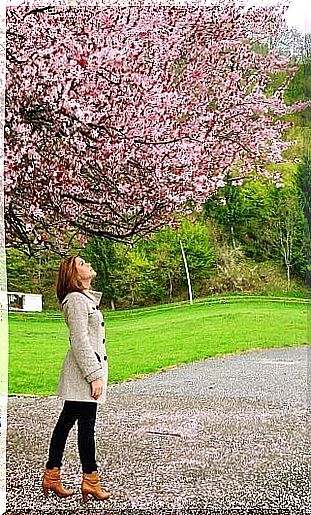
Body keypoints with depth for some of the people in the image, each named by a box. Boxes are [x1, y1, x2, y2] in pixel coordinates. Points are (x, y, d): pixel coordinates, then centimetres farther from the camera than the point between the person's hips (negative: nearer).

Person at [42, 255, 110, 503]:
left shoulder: (86, 298, 17)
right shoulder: (76, 300, -14)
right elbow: (80, 342, -19)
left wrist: (97, 372, 21)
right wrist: (94, 376, -20)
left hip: (91, 366, 10)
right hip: (84, 370, -10)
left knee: (66, 422, 13)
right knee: (87, 426, 0)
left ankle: (52, 476, 22)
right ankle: (91, 480, 10)